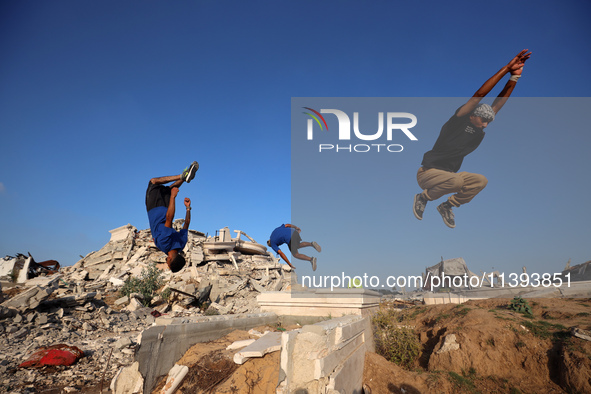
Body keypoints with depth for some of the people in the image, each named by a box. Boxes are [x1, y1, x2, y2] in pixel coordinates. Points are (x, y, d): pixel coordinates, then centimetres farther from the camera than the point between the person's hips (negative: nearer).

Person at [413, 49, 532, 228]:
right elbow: (479, 94, -18)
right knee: (456, 180, -35)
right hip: (427, 172, -7)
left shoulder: (479, 133, 7)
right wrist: (506, 69, -16)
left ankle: (447, 206, 5)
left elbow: (499, 102, 7)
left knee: (481, 180, -10)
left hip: (449, 175, 8)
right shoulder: (458, 122, -12)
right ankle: (423, 197, -8)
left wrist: (514, 77, 1)